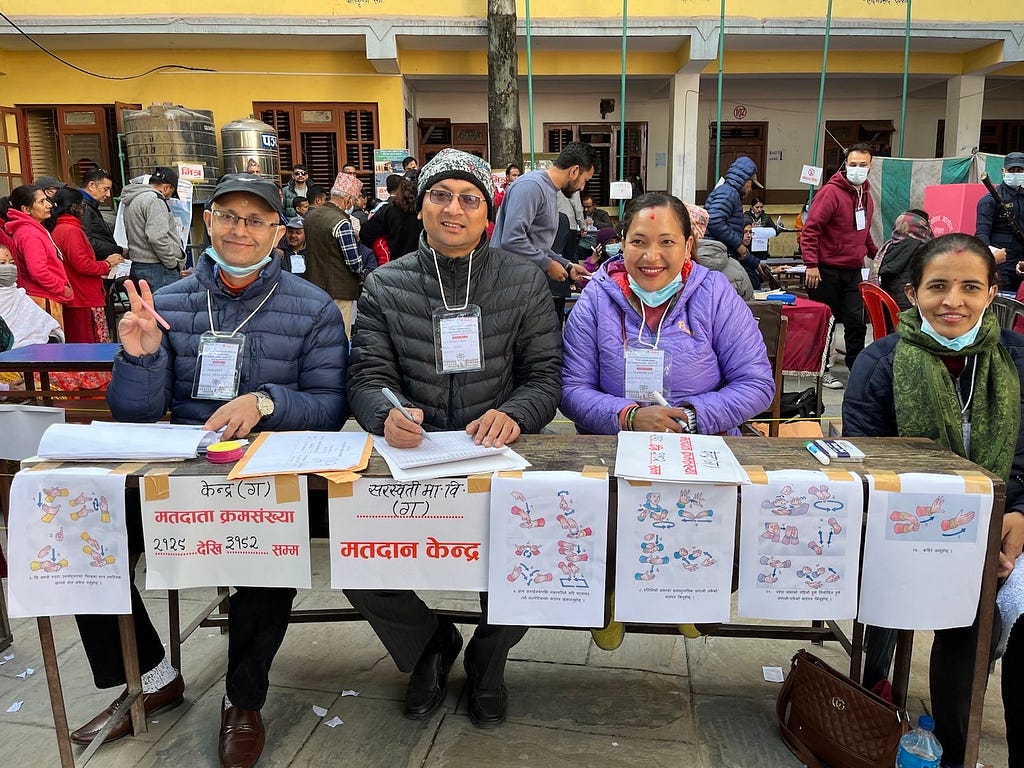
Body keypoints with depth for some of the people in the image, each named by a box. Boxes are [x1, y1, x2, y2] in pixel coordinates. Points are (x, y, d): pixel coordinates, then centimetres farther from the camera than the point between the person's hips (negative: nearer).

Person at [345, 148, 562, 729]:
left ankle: (488, 655, 13)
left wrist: (513, 413, -21)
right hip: (410, 460, 1)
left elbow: (547, 375, 2)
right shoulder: (385, 287, 7)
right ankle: (430, 646, 15)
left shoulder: (525, 283, 6)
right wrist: (387, 414, -24)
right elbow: (368, 376, 0)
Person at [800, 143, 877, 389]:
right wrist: (811, 264, -22)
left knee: (856, 322, 5)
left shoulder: (865, 194, 13)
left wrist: (876, 254, 21)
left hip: (853, 271, 6)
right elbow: (810, 228, -17)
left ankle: (857, 368, 15)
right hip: (826, 270, -6)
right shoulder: (831, 192, -12)